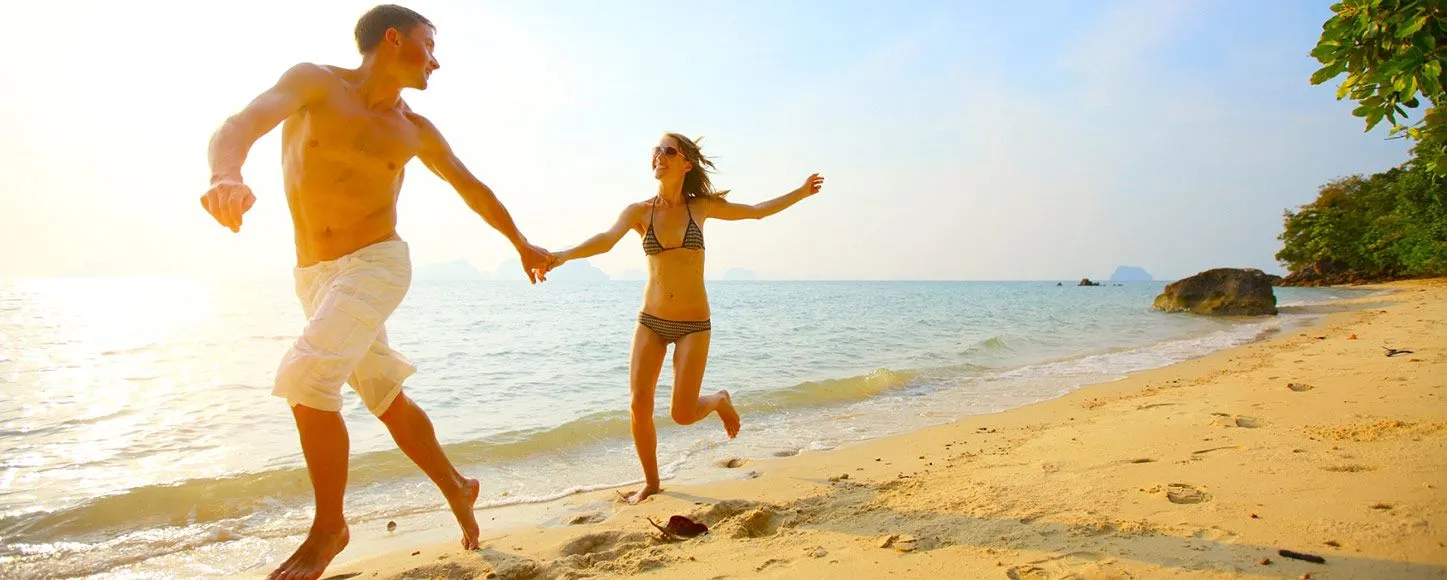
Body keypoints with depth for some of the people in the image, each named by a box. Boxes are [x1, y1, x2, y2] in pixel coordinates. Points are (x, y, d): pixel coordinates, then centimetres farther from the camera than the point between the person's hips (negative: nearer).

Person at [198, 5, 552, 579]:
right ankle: (457, 489, 28)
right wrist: (227, 175, -44)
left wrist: (522, 244, 24)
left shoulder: (414, 130, 3)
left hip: (376, 264, -2)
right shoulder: (314, 83, -2)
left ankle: (329, 527, -3)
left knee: (307, 380, -21)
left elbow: (472, 187, 17)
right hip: (312, 274, 2)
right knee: (388, 400, 8)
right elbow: (240, 125, -20)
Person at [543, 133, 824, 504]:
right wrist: (565, 254, -38)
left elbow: (759, 211, 12)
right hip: (651, 321, 1)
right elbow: (606, 240, -20)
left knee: (682, 414, -6)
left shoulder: (700, 206, 1)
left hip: (693, 324, -1)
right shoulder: (639, 211, -2)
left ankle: (720, 401, 30)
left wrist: (801, 192, 16)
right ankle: (650, 481, 19)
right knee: (639, 407, -6)